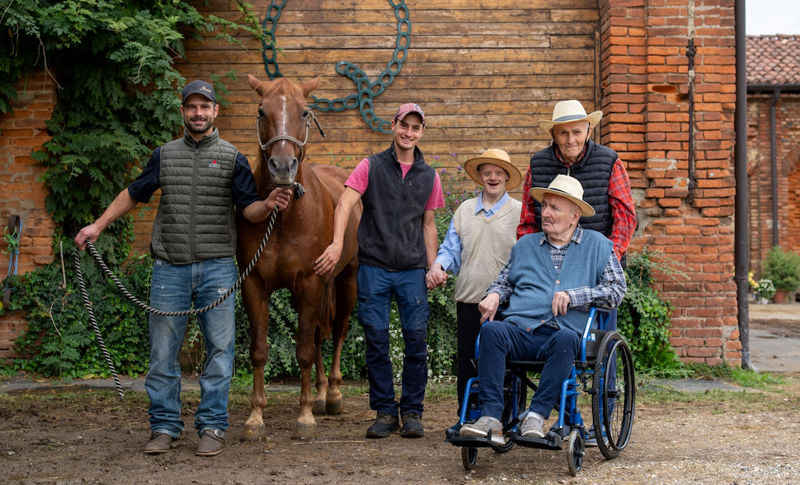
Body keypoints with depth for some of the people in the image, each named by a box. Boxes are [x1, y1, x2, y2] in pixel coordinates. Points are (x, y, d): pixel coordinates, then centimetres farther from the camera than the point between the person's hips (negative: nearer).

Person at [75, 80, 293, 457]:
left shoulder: (232, 158, 4)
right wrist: (98, 225, 16)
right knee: (162, 351, 3)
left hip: (216, 268, -1)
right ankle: (164, 427, 13)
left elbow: (249, 209, -1)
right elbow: (133, 194, 20)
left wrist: (270, 204, -22)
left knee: (219, 348, 0)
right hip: (170, 267, 2)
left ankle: (212, 426, 10)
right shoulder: (164, 156, 10)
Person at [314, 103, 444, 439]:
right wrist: (337, 243, -24)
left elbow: (428, 225, 16)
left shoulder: (429, 177, 11)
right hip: (374, 267, -2)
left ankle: (412, 411, 12)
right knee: (376, 341, 1)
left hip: (412, 269, 2)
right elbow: (345, 205, -9)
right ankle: (385, 412, 12)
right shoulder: (371, 167, 2)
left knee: (417, 340, -1)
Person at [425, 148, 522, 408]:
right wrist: (437, 265, -7)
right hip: (468, 299, 3)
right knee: (467, 363, 7)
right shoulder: (464, 210, 13)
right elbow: (451, 249, 15)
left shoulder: (519, 211, 3)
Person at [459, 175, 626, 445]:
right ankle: (490, 418, -39)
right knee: (492, 330, -32)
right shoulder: (525, 245, 26)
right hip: (519, 329, 2)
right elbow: (505, 280, 34)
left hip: (561, 333, -2)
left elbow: (617, 289, 9)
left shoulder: (597, 245, 17)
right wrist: (494, 295, 9)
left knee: (566, 339, -39)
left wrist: (573, 295, -5)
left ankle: (537, 415, -36)